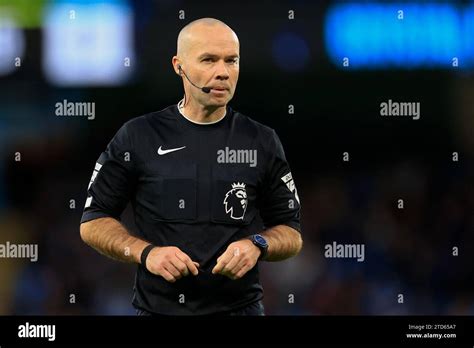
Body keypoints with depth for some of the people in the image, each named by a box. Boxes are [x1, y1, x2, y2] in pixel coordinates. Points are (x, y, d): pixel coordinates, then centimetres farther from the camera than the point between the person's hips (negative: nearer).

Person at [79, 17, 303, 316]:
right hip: (159, 307, 0)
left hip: (240, 307, 0)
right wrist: (146, 253, -14)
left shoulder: (262, 142, 1)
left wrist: (257, 246, -15)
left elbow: (291, 235, 6)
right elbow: (94, 223, 2)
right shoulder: (138, 137, -2)